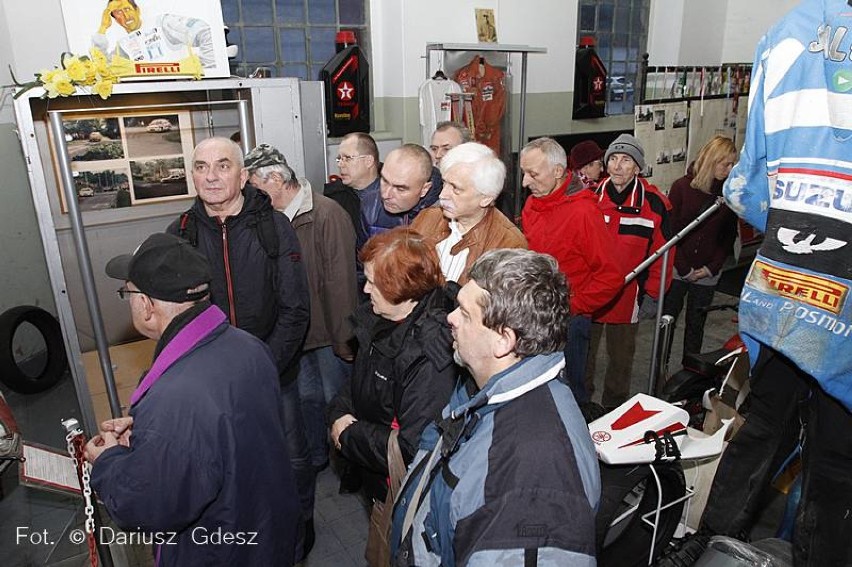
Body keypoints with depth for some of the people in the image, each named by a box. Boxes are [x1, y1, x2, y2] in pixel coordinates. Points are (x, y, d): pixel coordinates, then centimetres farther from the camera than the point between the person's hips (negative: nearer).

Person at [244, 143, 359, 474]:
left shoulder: (327, 213, -18)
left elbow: (341, 280, -20)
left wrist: (343, 337, -17)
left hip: (328, 332, -6)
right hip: (298, 331, 7)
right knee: (307, 397, 20)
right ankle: (315, 457, 40)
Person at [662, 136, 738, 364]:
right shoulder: (682, 187, -6)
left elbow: (729, 236, 4)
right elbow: (669, 230, -7)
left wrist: (712, 267, -5)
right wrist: (683, 268, -9)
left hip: (706, 273, 2)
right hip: (677, 270, -2)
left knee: (696, 324, 11)